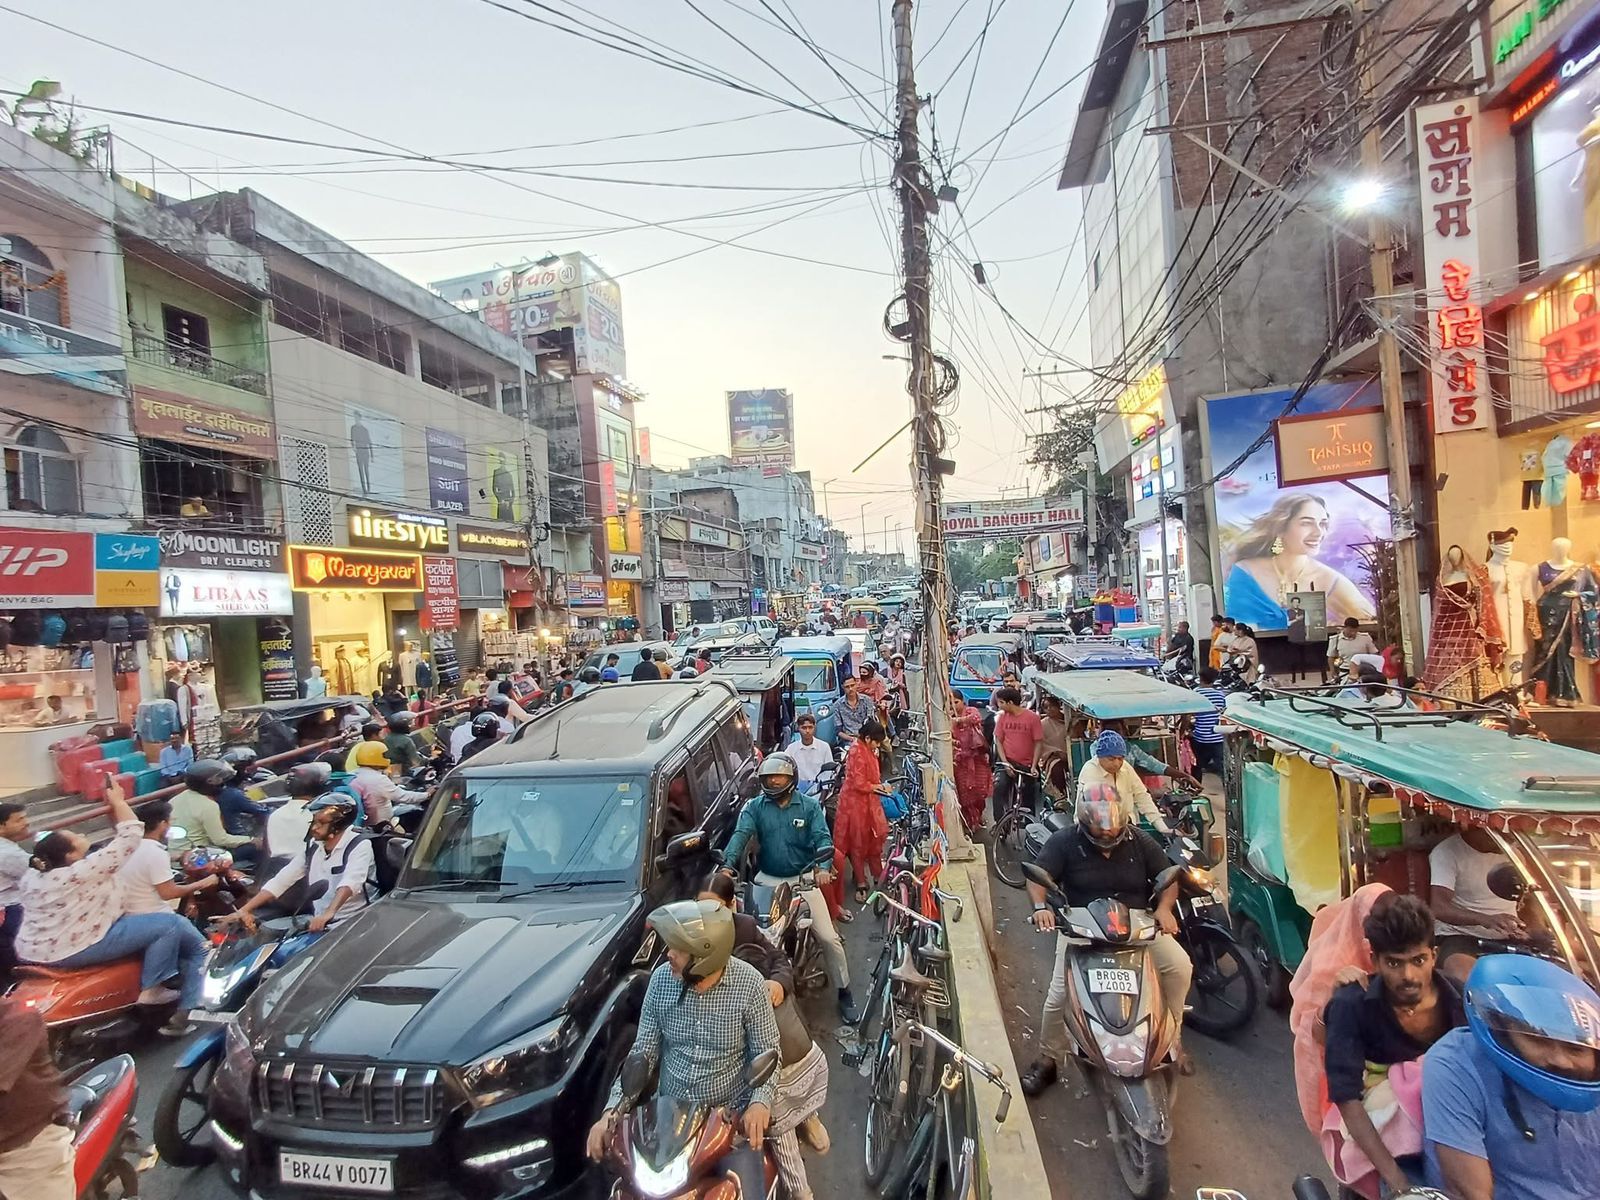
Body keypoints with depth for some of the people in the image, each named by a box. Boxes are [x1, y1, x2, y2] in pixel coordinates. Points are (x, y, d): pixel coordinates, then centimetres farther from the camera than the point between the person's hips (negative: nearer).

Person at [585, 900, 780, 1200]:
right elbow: (643, 1052, -1)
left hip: (731, 1115, -3)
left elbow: (766, 1053, -10)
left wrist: (760, 1102, -28)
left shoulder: (748, 984, -18)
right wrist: (613, 1109, -12)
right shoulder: (661, 979, -9)